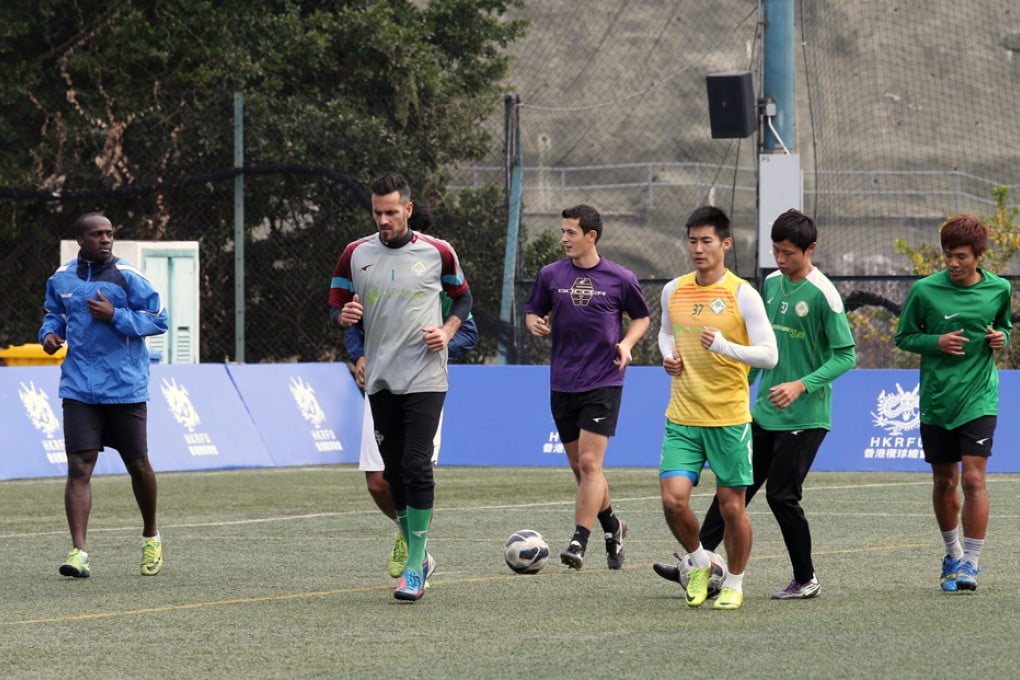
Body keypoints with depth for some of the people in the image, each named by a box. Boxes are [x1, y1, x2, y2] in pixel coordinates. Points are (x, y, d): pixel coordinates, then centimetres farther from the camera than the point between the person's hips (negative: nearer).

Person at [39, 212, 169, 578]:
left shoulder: (127, 277, -6)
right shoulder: (61, 279, 6)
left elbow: (159, 319, -6)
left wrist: (115, 316, -18)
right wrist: (49, 332, 1)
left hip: (126, 390, -2)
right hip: (79, 390, 2)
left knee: (138, 465, 9)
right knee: (79, 467, -10)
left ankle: (151, 537, 33)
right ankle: (79, 552, -14)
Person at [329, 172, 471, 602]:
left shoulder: (437, 253, -1)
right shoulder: (356, 255, 4)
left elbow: (462, 296, 14)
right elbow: (336, 306, 12)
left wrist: (447, 331, -4)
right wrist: (345, 316, -12)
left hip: (425, 377, -3)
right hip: (380, 380, 4)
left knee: (416, 466, -14)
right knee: (394, 471, 7)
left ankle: (415, 567, -9)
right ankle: (418, 556, 23)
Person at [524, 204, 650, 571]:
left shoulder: (620, 278, -2)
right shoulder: (551, 275, 4)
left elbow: (641, 317, 12)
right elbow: (533, 312, 16)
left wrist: (626, 343, -6)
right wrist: (536, 324, -7)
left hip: (603, 382, -4)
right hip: (562, 384, 4)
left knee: (589, 462, -14)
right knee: (579, 466, 10)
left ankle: (579, 541, -15)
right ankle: (613, 526, 32)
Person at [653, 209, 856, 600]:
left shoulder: (822, 295, -14)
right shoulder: (772, 284, 9)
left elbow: (845, 355, -15)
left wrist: (802, 385, -24)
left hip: (804, 417, -7)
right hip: (763, 412, 7)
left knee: (781, 495, -5)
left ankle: (806, 580, 9)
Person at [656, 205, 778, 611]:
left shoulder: (742, 295, -8)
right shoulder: (673, 291, 7)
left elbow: (768, 355, -10)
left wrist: (725, 346, -25)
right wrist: (669, 356, 5)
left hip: (730, 420, -3)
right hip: (682, 418, 3)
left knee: (731, 507, 2)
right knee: (673, 499, -10)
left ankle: (734, 584, 23)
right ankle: (699, 564, 17)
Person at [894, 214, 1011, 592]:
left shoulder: (998, 290, 0)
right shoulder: (924, 291, -5)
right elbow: (903, 337, 4)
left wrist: (1001, 337, -5)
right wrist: (937, 342, -13)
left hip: (979, 400, -1)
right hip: (936, 401, 1)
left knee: (973, 479, -12)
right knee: (944, 482, 12)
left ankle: (970, 563, -6)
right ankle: (953, 554, 33)